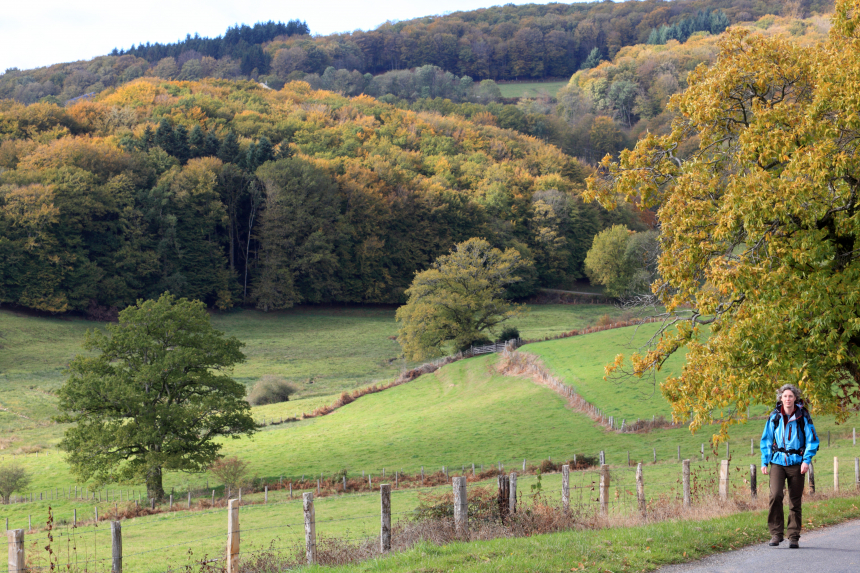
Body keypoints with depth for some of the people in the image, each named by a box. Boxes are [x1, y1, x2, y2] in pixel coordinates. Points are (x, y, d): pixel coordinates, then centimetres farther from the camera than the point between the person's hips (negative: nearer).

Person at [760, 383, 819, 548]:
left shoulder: (803, 417, 0)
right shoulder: (774, 417, 4)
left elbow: (812, 440, 4)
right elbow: (766, 440, 13)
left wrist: (806, 460, -8)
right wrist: (764, 462, 7)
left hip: (796, 463, 0)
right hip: (778, 462, 0)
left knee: (795, 501, 3)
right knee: (775, 495, -18)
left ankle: (794, 537, 14)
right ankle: (776, 533, -7)